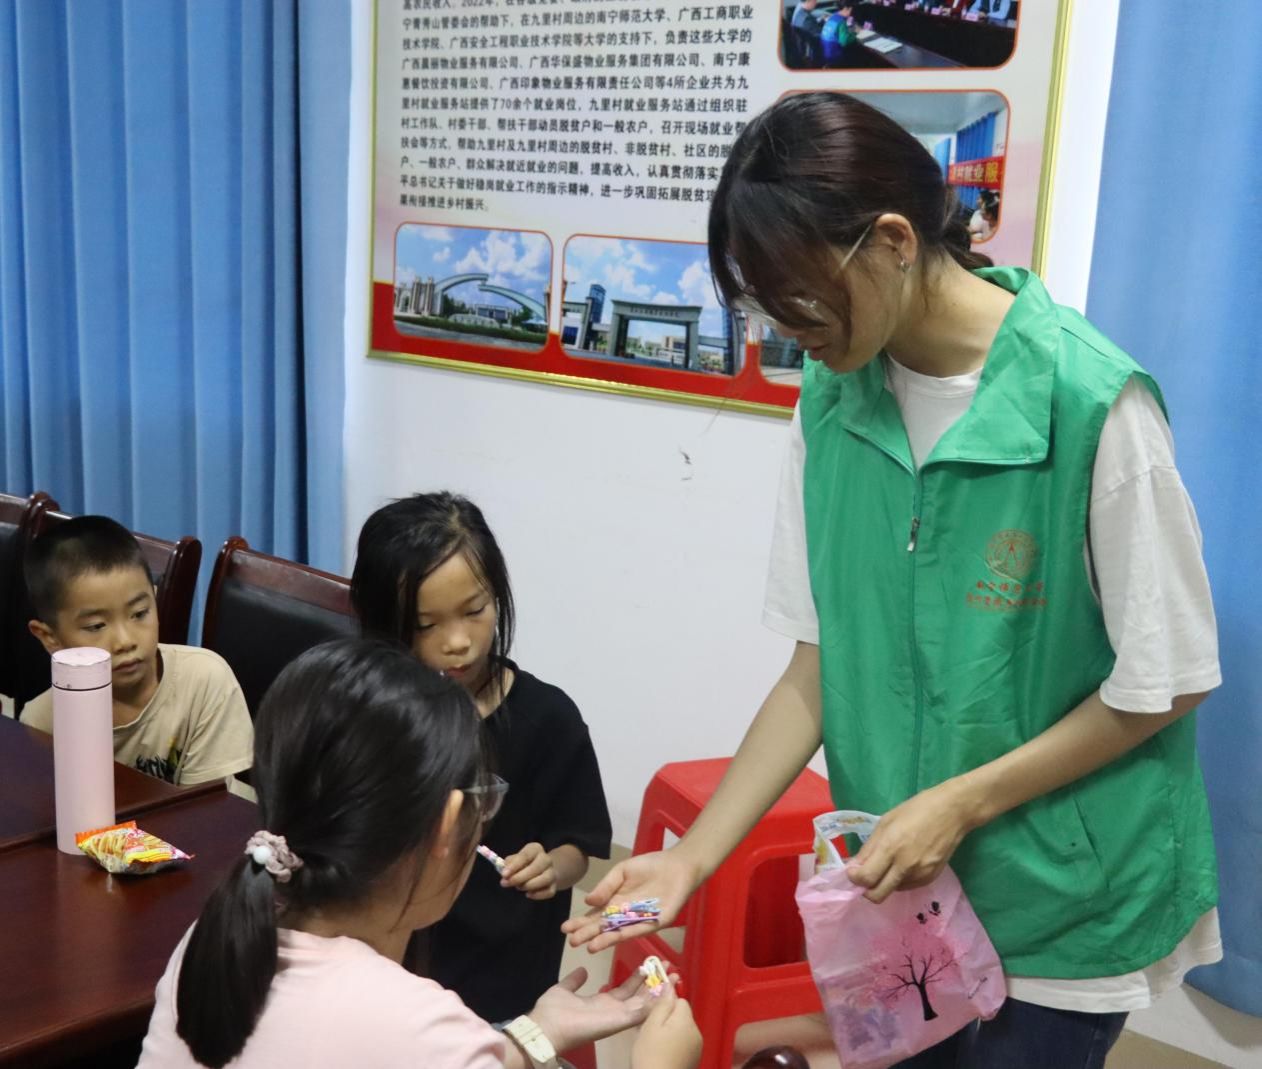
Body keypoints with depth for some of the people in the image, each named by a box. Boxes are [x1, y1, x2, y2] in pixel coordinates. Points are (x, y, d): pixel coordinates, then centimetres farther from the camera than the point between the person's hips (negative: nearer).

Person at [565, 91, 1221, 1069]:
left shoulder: (1091, 401, -22)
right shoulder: (832, 398, -6)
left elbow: (1166, 683, -12)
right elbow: (819, 664, -2)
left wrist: (962, 804, -15)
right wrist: (694, 858, -6)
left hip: (1066, 900, -4)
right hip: (899, 885, 4)